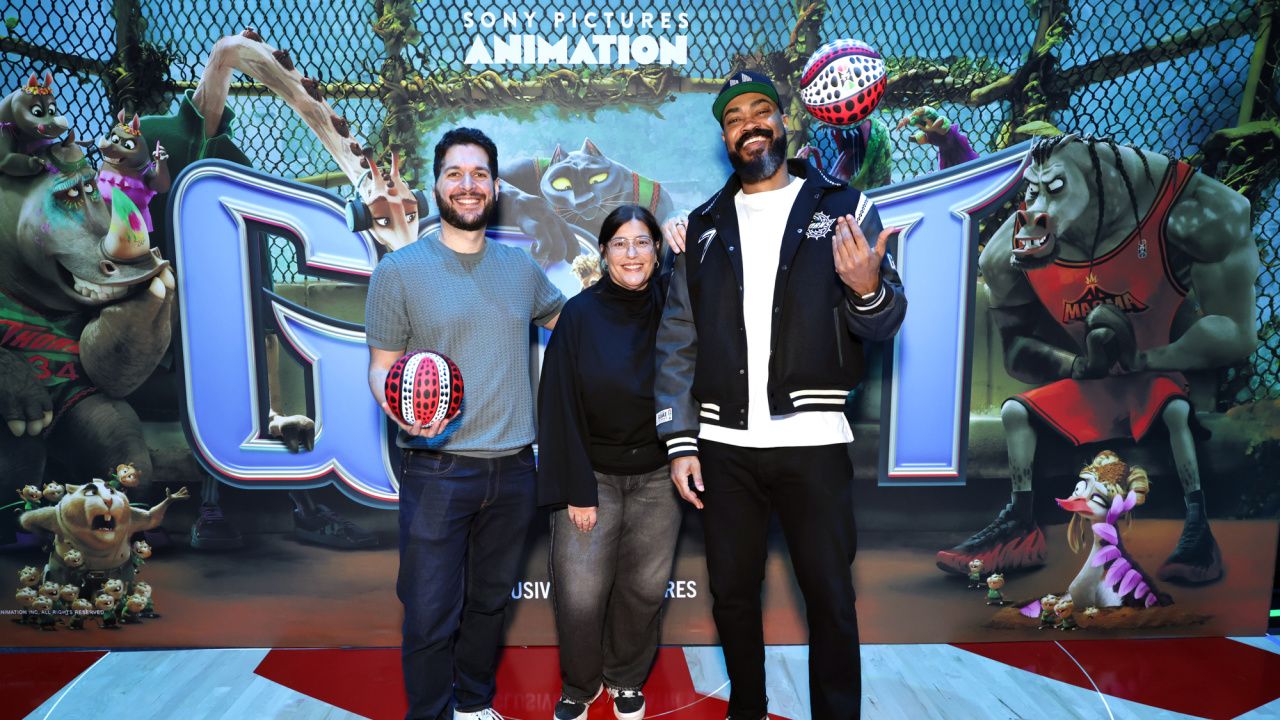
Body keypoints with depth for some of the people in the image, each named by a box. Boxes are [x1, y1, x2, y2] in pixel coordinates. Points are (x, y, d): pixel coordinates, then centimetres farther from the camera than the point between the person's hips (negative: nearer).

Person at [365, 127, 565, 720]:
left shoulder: (521, 267, 8)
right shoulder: (399, 270, -3)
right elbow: (381, 365, -1)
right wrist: (399, 410, -21)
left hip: (513, 468, 4)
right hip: (437, 468, -4)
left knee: (490, 602, 19)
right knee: (431, 616, 3)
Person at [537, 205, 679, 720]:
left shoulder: (669, 311, 0)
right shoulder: (580, 314, -6)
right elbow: (561, 406, -7)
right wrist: (576, 491, -10)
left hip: (656, 475, 2)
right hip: (593, 473, -1)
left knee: (644, 587, 7)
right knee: (579, 593, -3)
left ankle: (626, 679, 34)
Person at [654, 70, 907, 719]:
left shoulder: (844, 208, 5)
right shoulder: (705, 226, 11)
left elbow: (883, 325, 0)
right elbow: (677, 343, 7)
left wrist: (867, 290, -24)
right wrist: (680, 443, 0)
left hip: (812, 441, -2)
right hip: (723, 446, 3)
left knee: (831, 599, 6)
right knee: (732, 595, 14)